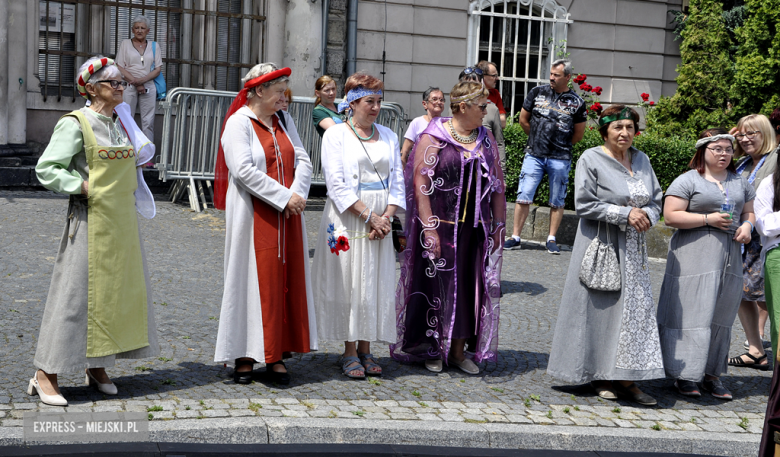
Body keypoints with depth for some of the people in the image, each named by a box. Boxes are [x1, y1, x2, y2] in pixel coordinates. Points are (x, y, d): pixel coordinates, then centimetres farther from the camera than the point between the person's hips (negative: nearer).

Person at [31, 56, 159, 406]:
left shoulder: (119, 125, 13)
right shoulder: (75, 124, -8)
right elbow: (46, 169, -11)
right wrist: (84, 186, -17)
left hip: (122, 221, 7)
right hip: (91, 220, -7)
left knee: (120, 289, 9)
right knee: (76, 292, -6)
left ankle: (96, 367, 21)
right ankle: (45, 374, 3)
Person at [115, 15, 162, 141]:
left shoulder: (154, 46, 13)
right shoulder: (125, 44, 9)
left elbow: (158, 69, 5)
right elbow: (120, 68, 1)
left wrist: (142, 80, -10)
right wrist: (135, 83, -9)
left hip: (148, 86, 1)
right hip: (128, 86, -1)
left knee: (148, 121, 0)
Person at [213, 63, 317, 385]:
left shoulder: (283, 121, 13)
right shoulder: (239, 122, -6)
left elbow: (303, 161, 7)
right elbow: (244, 170, -17)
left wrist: (298, 194, -12)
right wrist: (284, 197, -18)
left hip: (287, 215, 6)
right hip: (254, 216, -6)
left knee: (285, 281, 5)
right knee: (253, 281, -3)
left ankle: (275, 355, 10)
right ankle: (244, 355, 5)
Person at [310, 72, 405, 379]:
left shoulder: (388, 136, 12)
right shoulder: (336, 135, -2)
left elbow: (397, 181, 8)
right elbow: (337, 184, -10)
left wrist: (386, 217, -7)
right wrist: (368, 216, -15)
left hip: (380, 221, 4)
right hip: (347, 220, -4)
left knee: (376, 283, 5)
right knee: (348, 282, -2)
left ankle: (365, 349, 14)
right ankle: (350, 352, 7)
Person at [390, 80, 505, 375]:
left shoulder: (486, 139, 11)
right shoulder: (433, 137, -6)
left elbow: (497, 184, 13)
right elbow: (421, 184, -11)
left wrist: (499, 225, 8)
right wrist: (429, 227, -17)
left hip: (475, 229, 5)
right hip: (441, 227, -5)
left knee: (470, 286, 6)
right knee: (437, 285, 2)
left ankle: (458, 350, 18)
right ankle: (433, 349, 16)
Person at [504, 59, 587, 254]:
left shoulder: (576, 102, 0)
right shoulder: (537, 92, 4)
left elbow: (579, 134, 9)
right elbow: (523, 119, 14)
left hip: (560, 159, -1)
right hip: (534, 155, 1)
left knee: (557, 201, 5)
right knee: (523, 196, -3)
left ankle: (552, 239, 14)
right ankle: (515, 237, 4)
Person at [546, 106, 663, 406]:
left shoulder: (641, 160, 11)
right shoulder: (591, 159, -6)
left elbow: (656, 200, 14)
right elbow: (584, 204, -13)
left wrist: (645, 216, -8)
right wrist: (626, 213, -16)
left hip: (632, 250, 6)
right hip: (600, 245, -6)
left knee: (635, 310, 2)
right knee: (600, 310, -2)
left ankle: (626, 379, 6)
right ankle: (598, 376, 10)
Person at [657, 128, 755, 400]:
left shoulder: (740, 183, 17)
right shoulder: (688, 181, -2)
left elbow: (749, 212, 24)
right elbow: (670, 216, -9)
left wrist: (747, 226, 0)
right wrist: (708, 219, -15)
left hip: (729, 257, 6)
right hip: (694, 257, -6)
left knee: (721, 317, 7)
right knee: (691, 315, -6)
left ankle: (712, 375, 16)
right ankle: (685, 375, 1)